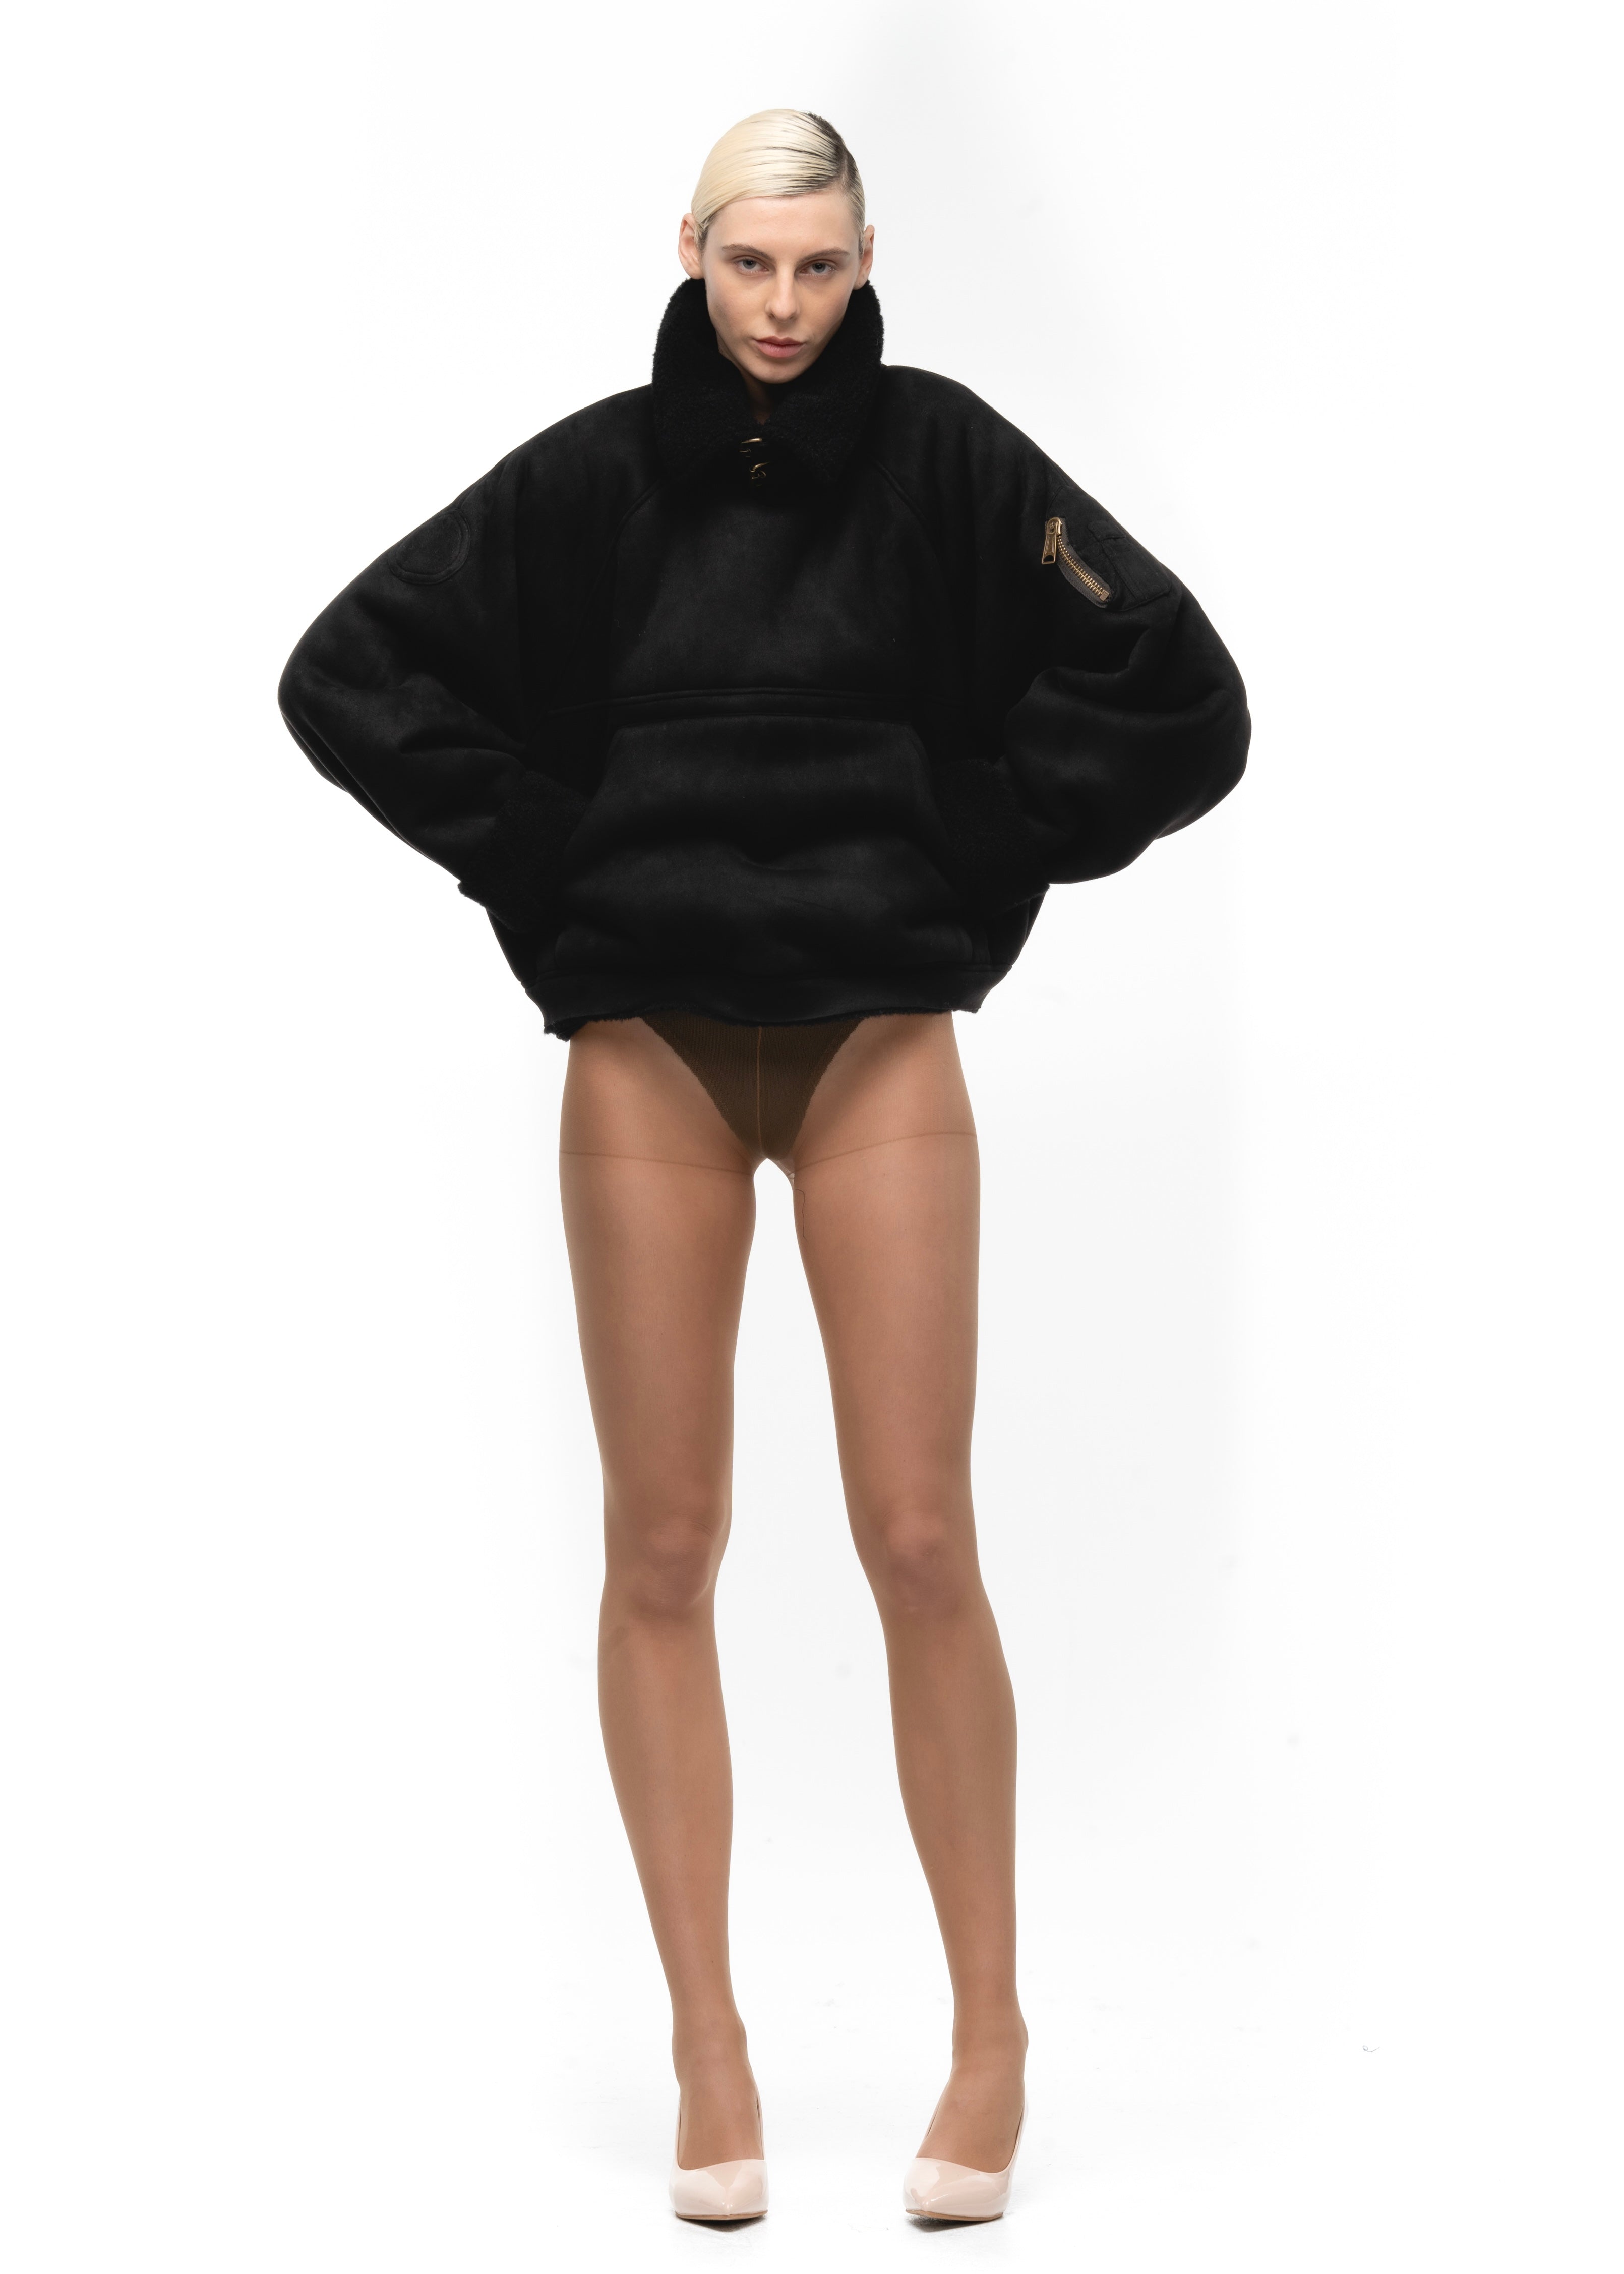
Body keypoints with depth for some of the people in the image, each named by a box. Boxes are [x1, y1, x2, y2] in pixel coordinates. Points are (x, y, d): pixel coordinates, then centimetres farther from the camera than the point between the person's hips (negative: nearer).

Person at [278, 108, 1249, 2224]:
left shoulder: (943, 457, -1)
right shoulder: (594, 476, 2)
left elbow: (1176, 696, -1)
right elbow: (350, 670, 5)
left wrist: (981, 859, -2)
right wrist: (540, 871, 0)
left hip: (878, 1040, -1)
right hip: (647, 1054, 1)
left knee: (921, 1543, -3)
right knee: (664, 1552, 3)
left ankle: (992, 2030, 10)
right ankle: (709, 2047, 12)